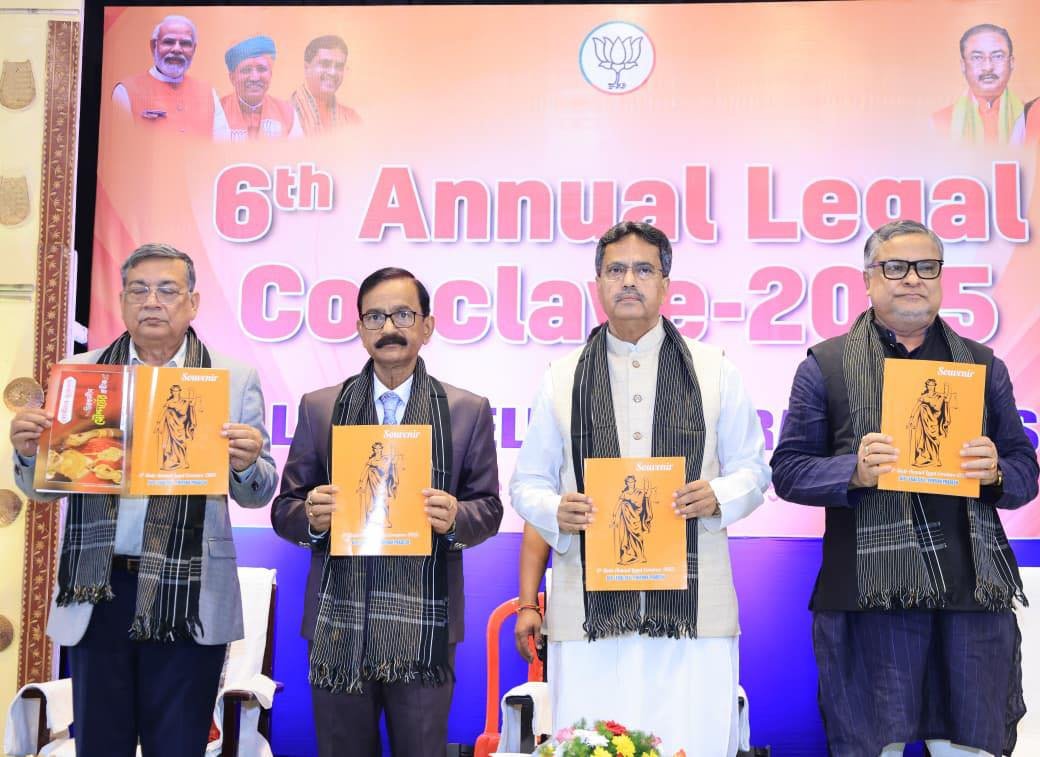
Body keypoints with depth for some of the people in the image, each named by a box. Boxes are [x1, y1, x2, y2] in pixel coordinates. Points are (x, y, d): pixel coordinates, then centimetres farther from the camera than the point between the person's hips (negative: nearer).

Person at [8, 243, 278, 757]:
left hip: (188, 598, -1)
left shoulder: (234, 380, 3)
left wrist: (247, 464, -19)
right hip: (96, 590, 2)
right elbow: (45, 488, 12)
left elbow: (256, 494, 3)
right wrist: (28, 451, -10)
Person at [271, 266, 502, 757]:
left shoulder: (469, 411, 5)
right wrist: (311, 517, -15)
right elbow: (285, 509, 7)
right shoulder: (318, 407, 7)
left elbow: (488, 508, 6)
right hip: (338, 624, 1)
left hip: (424, 626, -1)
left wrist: (455, 517, -16)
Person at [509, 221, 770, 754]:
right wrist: (557, 511, -8)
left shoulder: (713, 370, 11)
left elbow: (752, 470, 13)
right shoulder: (562, 379, 12)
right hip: (588, 608, 1)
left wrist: (718, 498, -8)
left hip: (692, 604, 0)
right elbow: (527, 483, 14)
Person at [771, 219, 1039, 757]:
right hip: (869, 592, -2)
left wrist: (995, 473, -8)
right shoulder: (826, 365, 6)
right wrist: (854, 471, -16)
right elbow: (788, 471, 2)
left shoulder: (983, 365, 15)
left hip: (973, 591, 3)